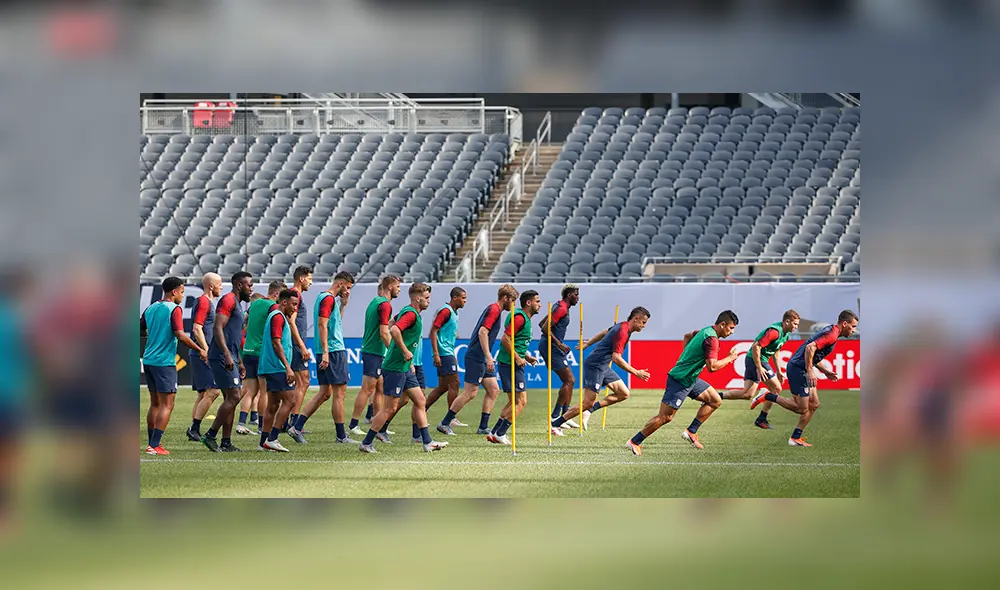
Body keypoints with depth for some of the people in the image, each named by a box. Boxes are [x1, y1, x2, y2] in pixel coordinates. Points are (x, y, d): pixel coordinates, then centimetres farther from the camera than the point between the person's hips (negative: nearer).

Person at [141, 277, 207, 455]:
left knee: (155, 404, 14)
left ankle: (153, 442, 15)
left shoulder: (150, 309, 11)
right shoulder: (174, 309, -10)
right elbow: (180, 335, -18)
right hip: (165, 362, -7)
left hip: (148, 360, 7)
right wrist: (200, 350, -10)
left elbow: (140, 331, 17)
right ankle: (154, 445, -12)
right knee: (167, 405, -5)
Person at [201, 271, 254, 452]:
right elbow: (218, 328, -19)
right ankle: (210, 436, -10)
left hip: (230, 358, 10)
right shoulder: (228, 300, -8)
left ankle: (226, 443, 9)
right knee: (233, 397, -13)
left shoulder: (236, 304, 23)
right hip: (222, 357, -10)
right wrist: (227, 355, -25)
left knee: (230, 399, 9)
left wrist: (240, 362, 29)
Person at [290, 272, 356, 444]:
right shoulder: (329, 299, -12)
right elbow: (322, 325, -20)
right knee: (339, 393, -4)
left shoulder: (324, 297, 19)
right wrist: (325, 352, -23)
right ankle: (341, 435, 0)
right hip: (334, 351, -10)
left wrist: (343, 305, 20)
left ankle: (297, 427, 4)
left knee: (325, 392, 10)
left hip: (328, 352, 10)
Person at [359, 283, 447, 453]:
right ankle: (366, 443, 1)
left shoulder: (408, 312, 14)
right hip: (395, 367, -11)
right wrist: (405, 351, -25)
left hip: (404, 368, 11)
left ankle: (427, 442, 12)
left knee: (420, 401, 10)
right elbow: (394, 330, -34)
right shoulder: (411, 314, -17)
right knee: (390, 408, -6)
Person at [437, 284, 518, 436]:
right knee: (470, 393, -9)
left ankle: (483, 426, 7)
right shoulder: (494, 310, -12)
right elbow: (482, 332, -22)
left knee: (494, 390, 7)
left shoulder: (493, 309, 18)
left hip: (482, 359, 10)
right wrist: (488, 357, -25)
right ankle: (444, 423, -3)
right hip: (476, 358, -10)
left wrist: (488, 357, 26)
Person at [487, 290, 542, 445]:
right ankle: (499, 434, -7)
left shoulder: (525, 319, 17)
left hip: (513, 364, 11)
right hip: (510, 364, -11)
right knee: (520, 401, -9)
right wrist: (518, 358, -19)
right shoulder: (519, 318, -15)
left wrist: (526, 356, 16)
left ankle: (494, 433, 14)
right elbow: (505, 339, -22)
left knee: (513, 402, 14)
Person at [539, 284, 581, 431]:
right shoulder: (562, 309, -14)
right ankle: (555, 417, -7)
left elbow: (542, 324, 23)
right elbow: (545, 328, -21)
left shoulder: (561, 307, 17)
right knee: (569, 381, -9)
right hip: (551, 347, -11)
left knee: (570, 381, 11)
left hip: (554, 347, 11)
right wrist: (559, 344, -20)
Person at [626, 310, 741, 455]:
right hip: (680, 381, -10)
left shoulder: (705, 331, 10)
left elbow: (687, 336, 30)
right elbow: (712, 366, -27)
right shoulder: (711, 339, -21)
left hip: (690, 379, 10)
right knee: (665, 417, -8)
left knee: (715, 401, 10)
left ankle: (691, 432, 12)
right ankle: (634, 442, 0)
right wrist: (729, 358, -13)